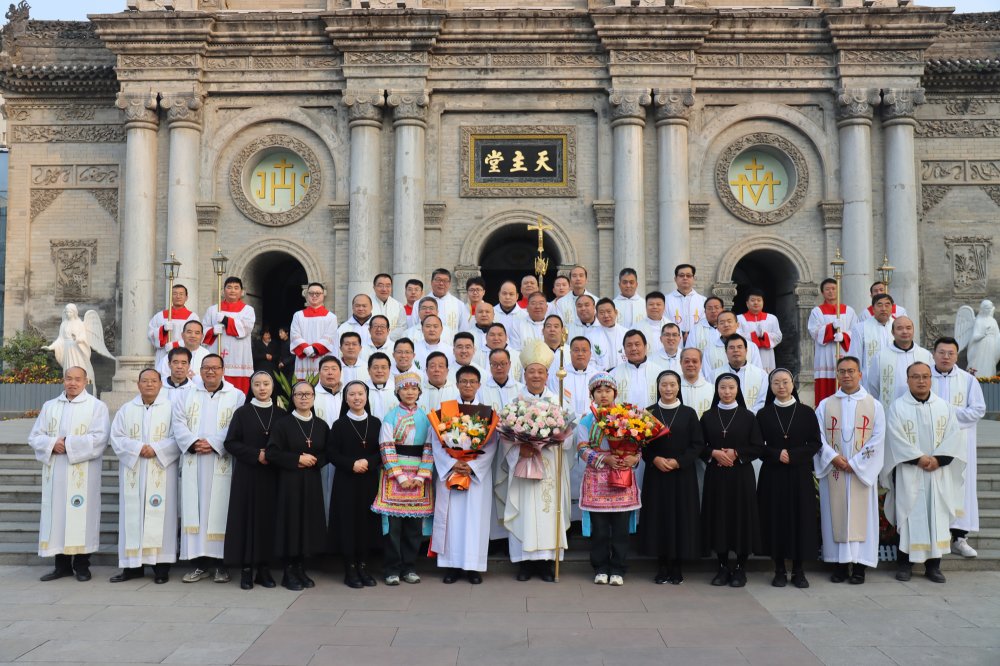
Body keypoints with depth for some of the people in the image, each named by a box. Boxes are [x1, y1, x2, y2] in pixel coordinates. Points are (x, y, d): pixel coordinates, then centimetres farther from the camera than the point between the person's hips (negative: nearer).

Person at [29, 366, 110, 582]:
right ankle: (62, 564, 15)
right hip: (55, 473, 4)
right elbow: (34, 437, 9)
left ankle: (81, 565, 7)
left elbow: (99, 438, -11)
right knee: (56, 515, 5)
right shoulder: (49, 406, 14)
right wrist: (52, 444, -11)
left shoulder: (97, 406, 1)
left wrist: (68, 444, -14)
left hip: (83, 474, -4)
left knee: (81, 515, -2)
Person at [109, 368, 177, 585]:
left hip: (161, 472, -3)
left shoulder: (171, 408, 3)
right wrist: (137, 448, -12)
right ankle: (133, 565, 10)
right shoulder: (126, 409, 11)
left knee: (160, 515, -3)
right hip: (133, 473, 3)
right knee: (132, 516, 3)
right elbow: (117, 437, 3)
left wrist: (156, 449, -16)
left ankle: (161, 566, 1)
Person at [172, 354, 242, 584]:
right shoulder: (188, 395, 15)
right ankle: (201, 562, 7)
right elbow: (178, 422, 5)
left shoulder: (236, 396, 4)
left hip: (221, 463, -3)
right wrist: (193, 442, -11)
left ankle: (220, 563, 4)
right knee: (195, 510, 1)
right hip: (193, 464, 3)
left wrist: (213, 444, -16)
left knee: (219, 510, -2)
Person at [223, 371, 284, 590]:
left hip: (272, 476, 2)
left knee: (269, 518, 2)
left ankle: (263, 567, 10)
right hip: (247, 475, -2)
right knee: (248, 518, -2)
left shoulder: (281, 414, 7)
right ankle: (246, 569, 4)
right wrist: (256, 455, -13)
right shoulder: (242, 413, 2)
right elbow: (230, 442, -3)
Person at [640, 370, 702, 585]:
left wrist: (678, 461, -12)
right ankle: (662, 566, 11)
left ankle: (676, 566, 12)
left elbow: (698, 444, 0)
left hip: (683, 474, 0)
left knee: (681, 516, 1)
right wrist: (655, 459, -13)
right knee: (658, 516, 1)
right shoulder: (649, 412, 4)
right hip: (655, 473, 0)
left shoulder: (689, 413, 3)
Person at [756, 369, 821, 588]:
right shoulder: (763, 414, 4)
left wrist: (793, 455, -13)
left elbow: (816, 443, 1)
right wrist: (776, 454, -15)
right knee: (775, 519, 1)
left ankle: (798, 570, 12)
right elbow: (758, 446, 2)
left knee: (800, 519, 1)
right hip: (772, 474, 0)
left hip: (800, 474, 0)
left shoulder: (806, 412, 3)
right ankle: (779, 570, 11)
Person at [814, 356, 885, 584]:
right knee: (835, 514, 2)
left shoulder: (874, 406, 5)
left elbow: (877, 439, -2)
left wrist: (854, 463, -10)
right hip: (833, 471, 1)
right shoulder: (825, 405, 7)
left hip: (862, 472, -1)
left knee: (861, 515, 0)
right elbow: (818, 437, 1)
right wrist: (833, 458, -14)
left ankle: (859, 565, 7)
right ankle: (839, 564, 10)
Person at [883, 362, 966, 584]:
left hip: (938, 473, 3)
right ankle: (904, 564, 7)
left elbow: (953, 436, 1)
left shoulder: (944, 406, 8)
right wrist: (919, 458, -16)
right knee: (909, 517, -1)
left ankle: (933, 565, 12)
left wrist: (938, 459, -12)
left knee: (937, 517, 4)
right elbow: (896, 439, -9)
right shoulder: (897, 407, -1)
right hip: (908, 473, -3)